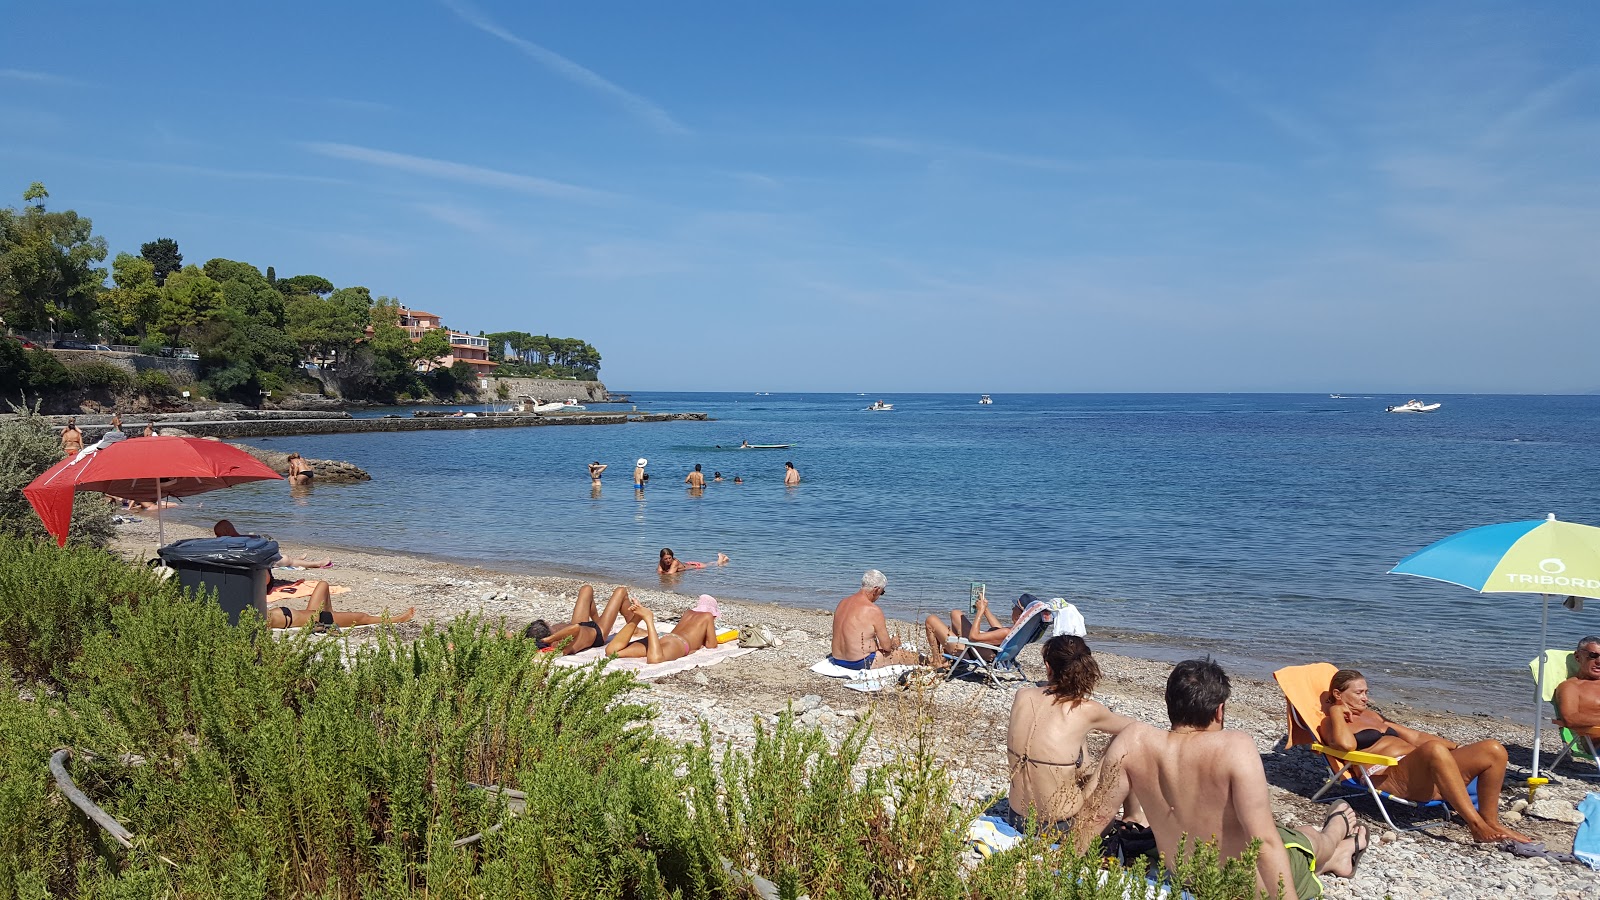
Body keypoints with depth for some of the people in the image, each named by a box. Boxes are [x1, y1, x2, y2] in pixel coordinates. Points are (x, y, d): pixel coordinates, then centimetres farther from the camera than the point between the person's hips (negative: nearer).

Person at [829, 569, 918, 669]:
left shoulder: (842, 602, 5)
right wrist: (893, 643, 11)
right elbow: (887, 646, -12)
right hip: (861, 664, -9)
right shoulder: (873, 610, -18)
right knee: (914, 657, -1)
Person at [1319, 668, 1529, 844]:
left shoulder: (1370, 714, 31)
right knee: (1434, 749, -39)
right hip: (1388, 776, -9)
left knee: (1494, 750, -6)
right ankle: (1477, 827, -36)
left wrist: (1458, 748, 26)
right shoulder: (1330, 724, 5)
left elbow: (1414, 736, 34)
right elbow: (1346, 744, -19)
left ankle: (1490, 821, 0)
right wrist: (1336, 710, -3)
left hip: (1424, 774, 9)